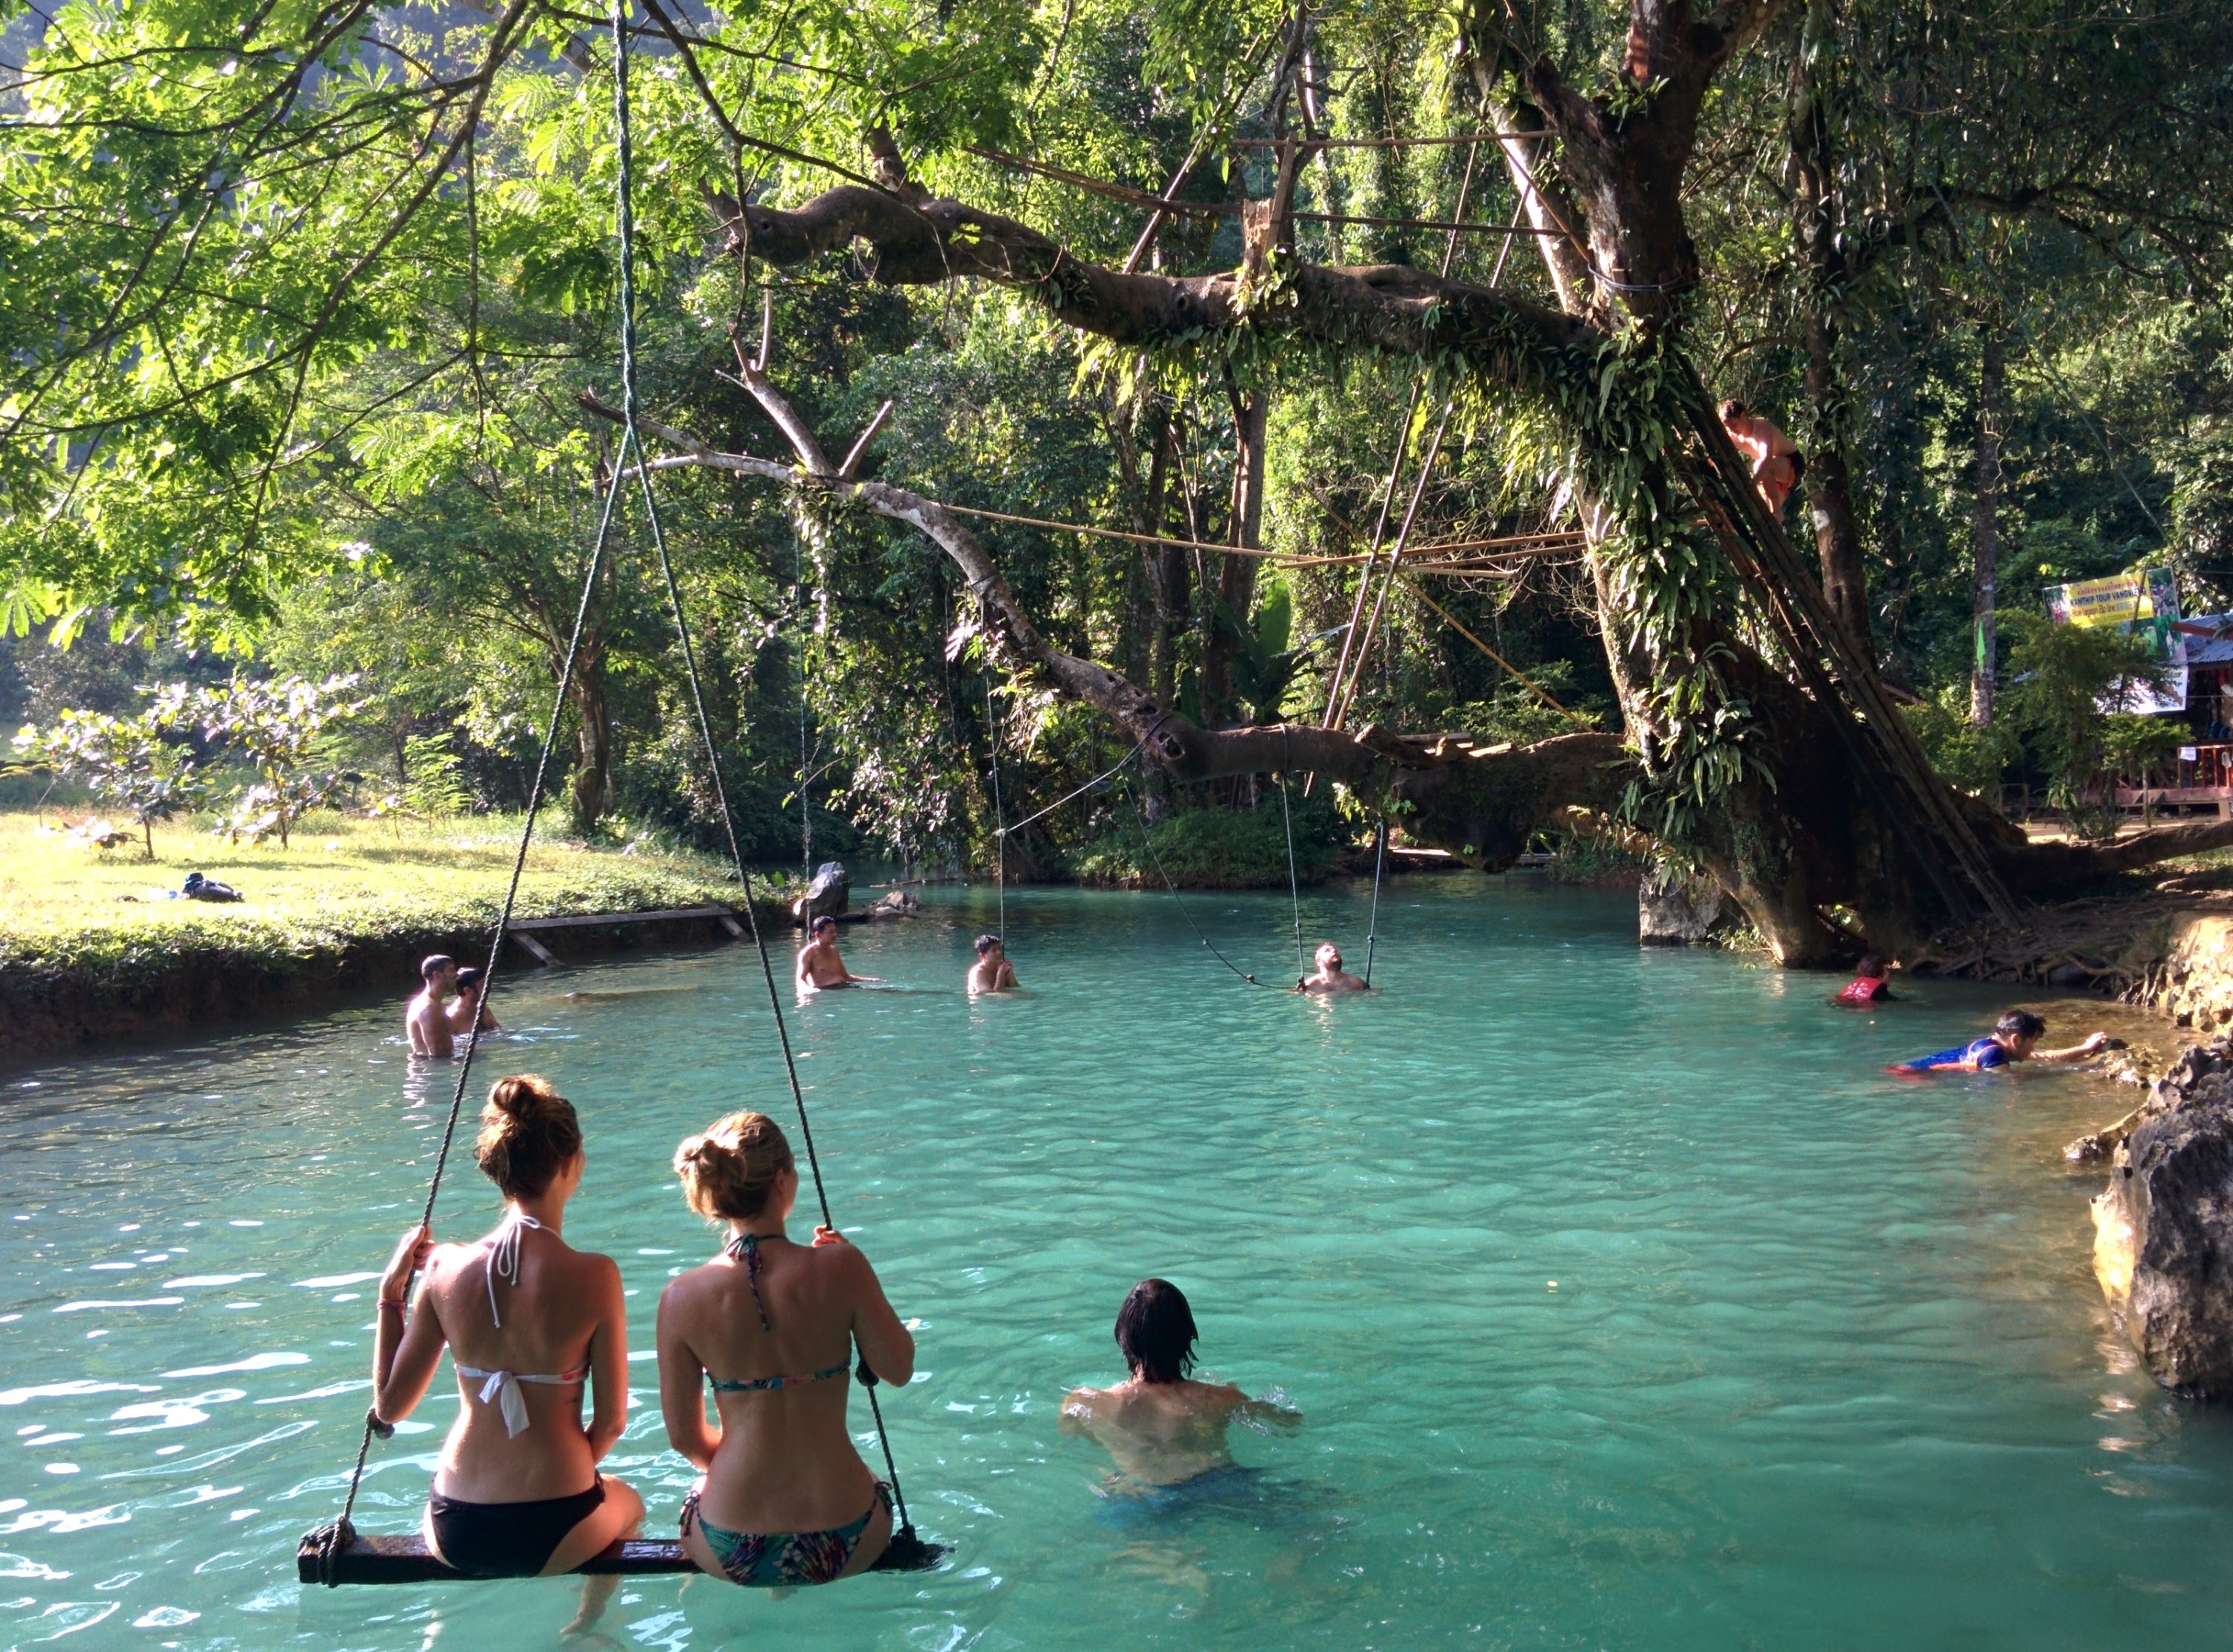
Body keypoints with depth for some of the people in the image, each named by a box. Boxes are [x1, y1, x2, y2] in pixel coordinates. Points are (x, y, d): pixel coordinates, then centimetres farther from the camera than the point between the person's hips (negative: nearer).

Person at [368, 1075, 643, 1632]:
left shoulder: (444, 1268, -10)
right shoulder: (594, 1275, -18)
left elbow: (389, 1406, 0)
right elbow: (611, 1420, -9)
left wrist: (391, 1293, 8)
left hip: (454, 1536, 3)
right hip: (552, 1532, -2)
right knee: (627, 1504, 35)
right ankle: (585, 1626, 43)